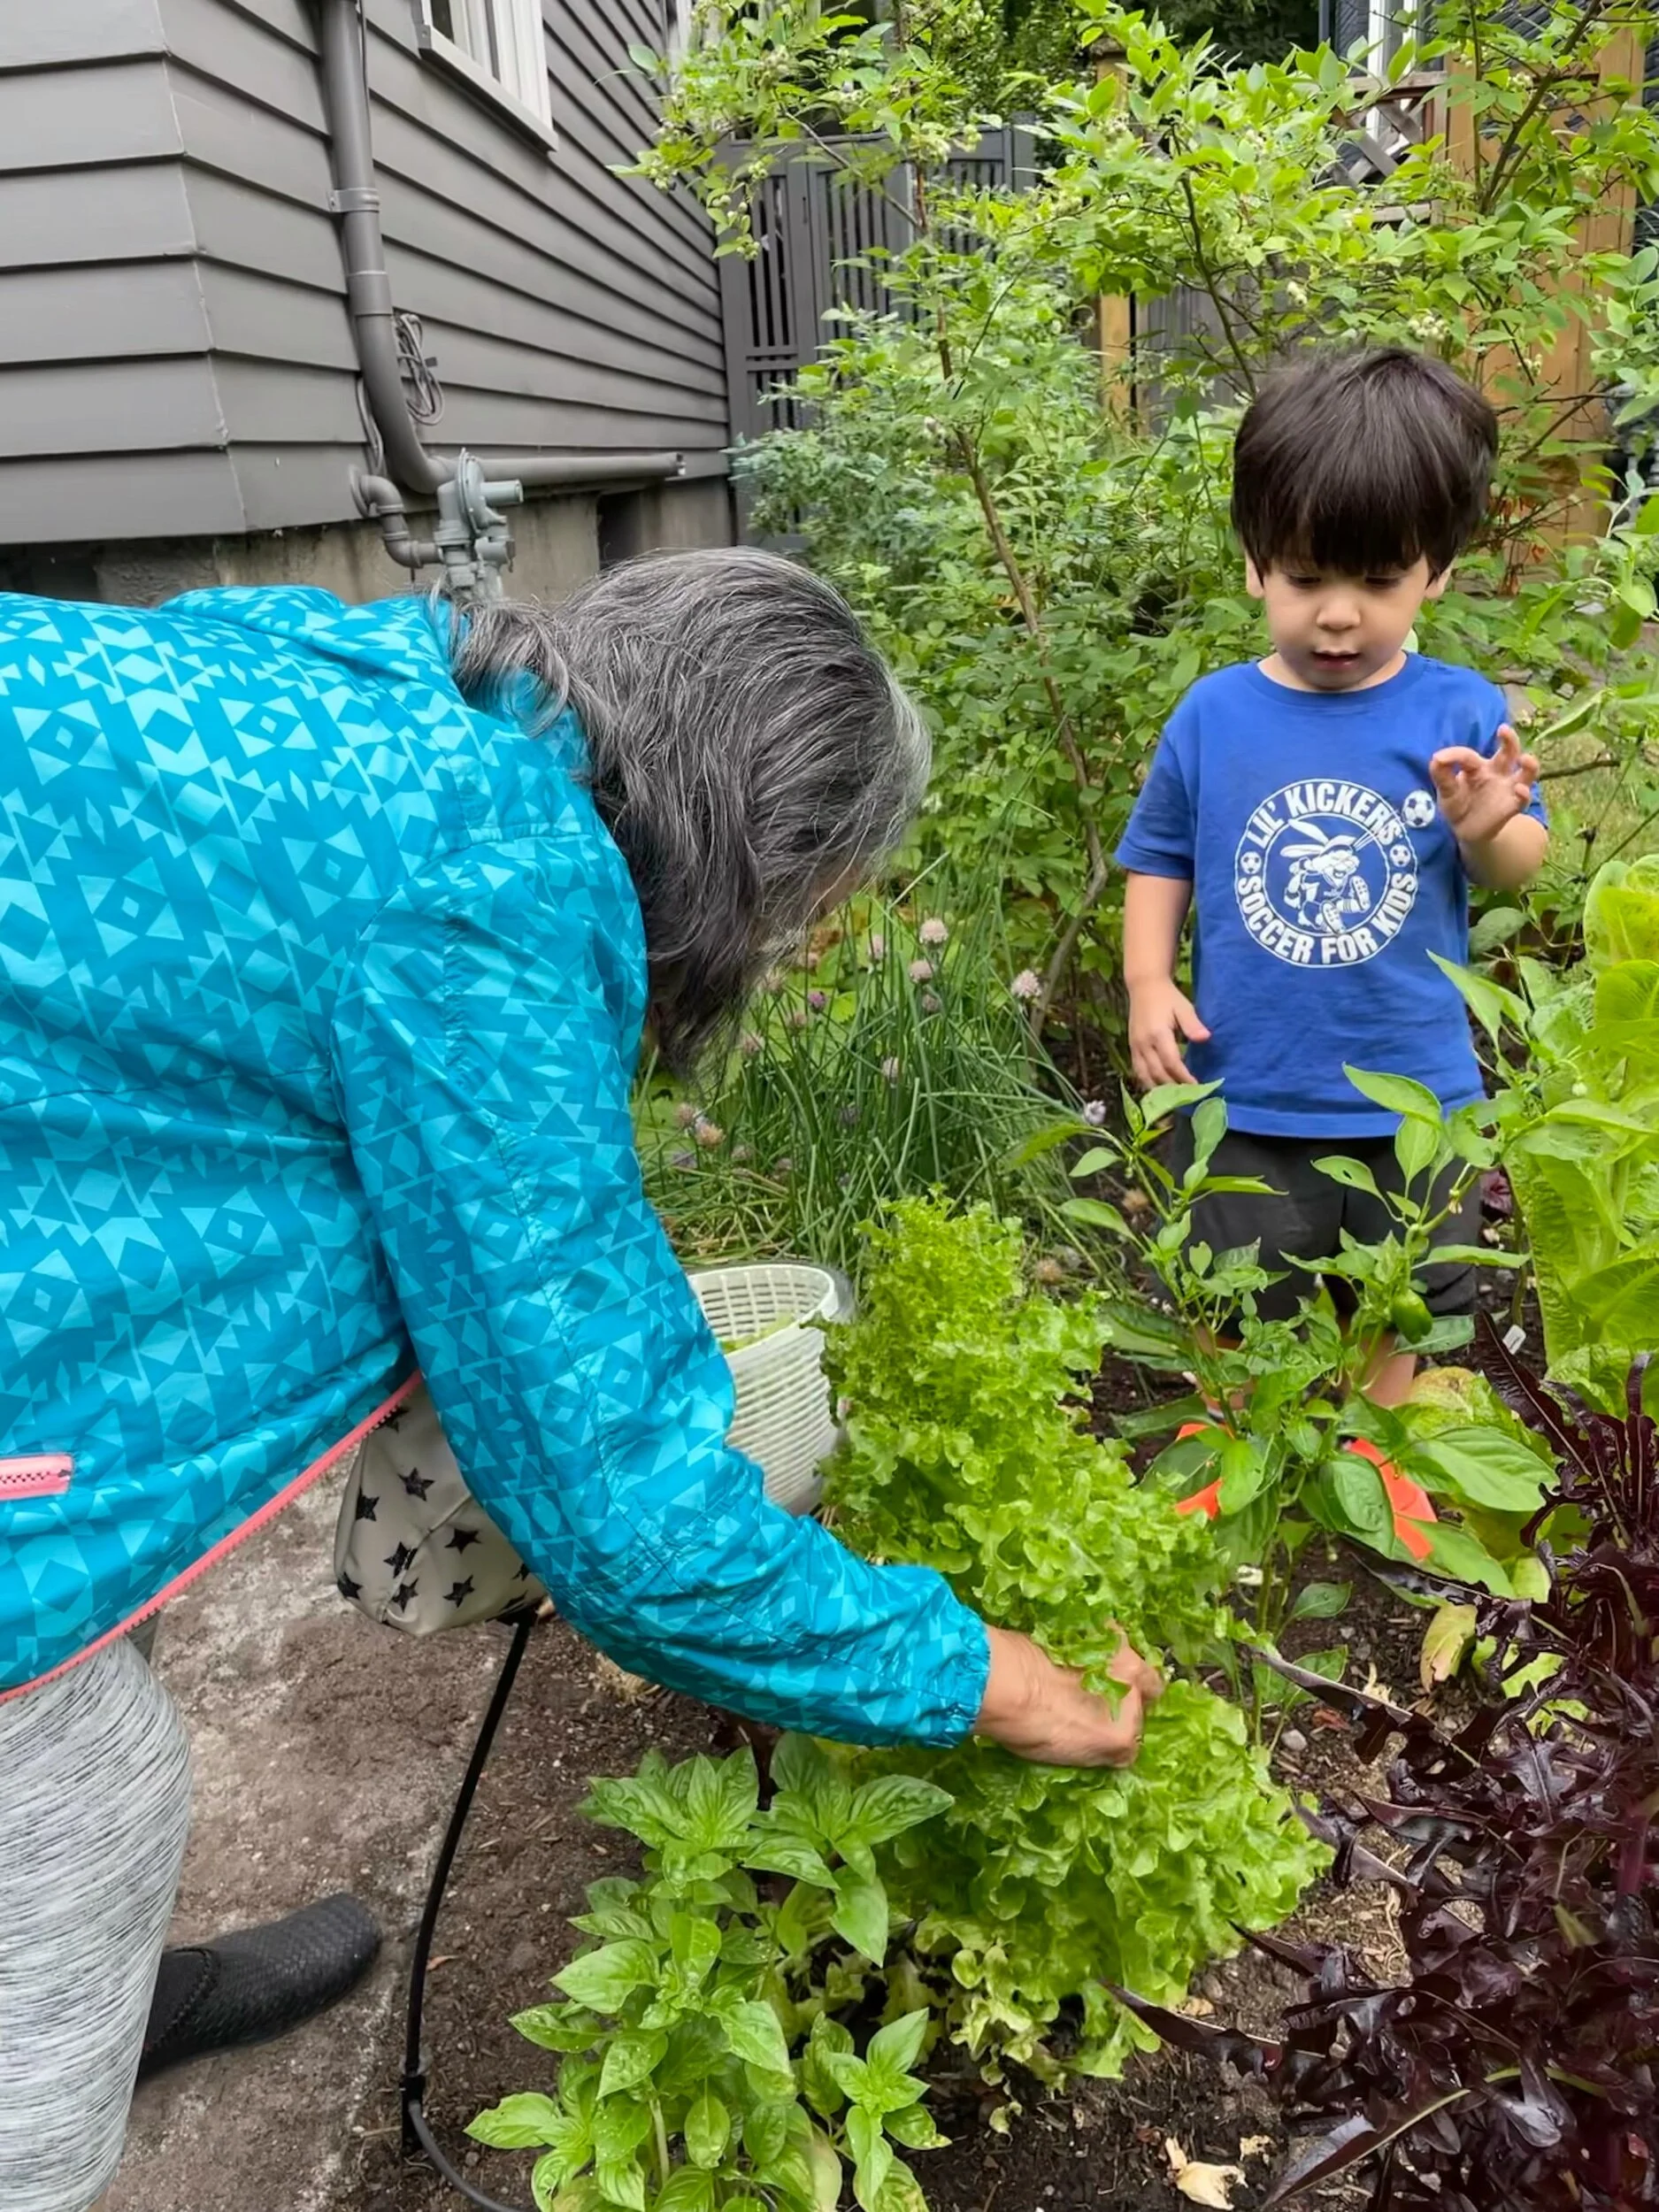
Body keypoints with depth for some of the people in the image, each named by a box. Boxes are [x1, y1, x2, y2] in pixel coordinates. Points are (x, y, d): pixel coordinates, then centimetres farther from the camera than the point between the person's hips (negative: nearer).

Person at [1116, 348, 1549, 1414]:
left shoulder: (1462, 713, -9)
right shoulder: (1213, 716, -7)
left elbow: (1516, 868, -4)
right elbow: (1162, 855, 4)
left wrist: (1488, 827, -27)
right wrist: (1149, 981, -8)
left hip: (1413, 1095, 0)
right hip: (1245, 1095, 0)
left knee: (1400, 1320, 22)